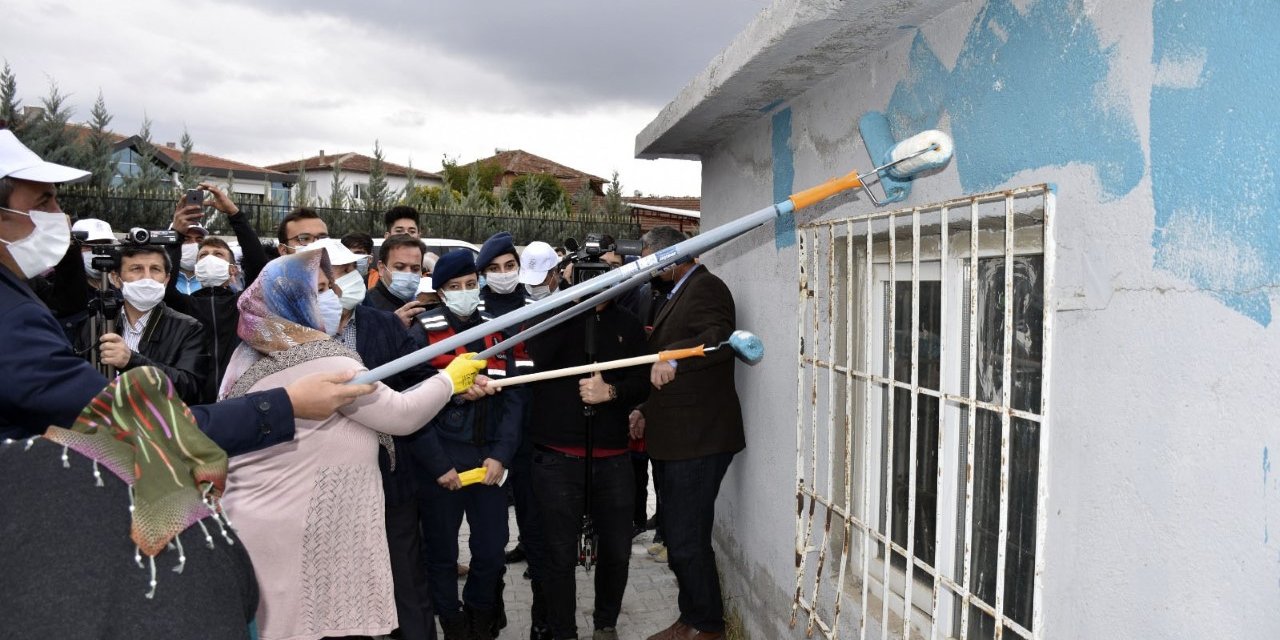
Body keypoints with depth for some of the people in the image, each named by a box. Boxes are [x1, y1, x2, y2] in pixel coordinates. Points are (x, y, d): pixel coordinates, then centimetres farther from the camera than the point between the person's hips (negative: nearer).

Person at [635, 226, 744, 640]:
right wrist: (648, 411, 21)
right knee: (679, 536, 17)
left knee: (687, 540, -4)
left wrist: (673, 357, -44)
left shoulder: (705, 287, -11)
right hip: (679, 438, 11)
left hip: (698, 439, -10)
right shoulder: (680, 293, 21)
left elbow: (721, 337, -30)